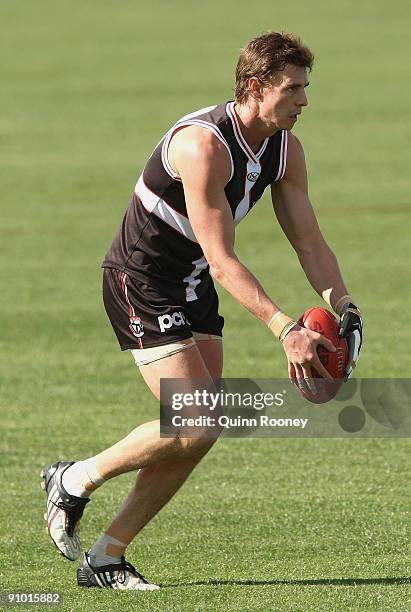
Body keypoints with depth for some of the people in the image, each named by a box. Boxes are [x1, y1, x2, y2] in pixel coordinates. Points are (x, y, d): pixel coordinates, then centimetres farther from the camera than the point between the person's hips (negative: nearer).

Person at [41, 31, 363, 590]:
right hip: (140, 284, -9)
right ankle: (76, 480, 3)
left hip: (193, 290, 9)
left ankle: (105, 558, 11)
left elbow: (309, 242, 2)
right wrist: (286, 329, -35)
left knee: (198, 434, 2)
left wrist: (344, 308, -15)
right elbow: (222, 261, -29)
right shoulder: (204, 144, -28)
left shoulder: (286, 149, -1)